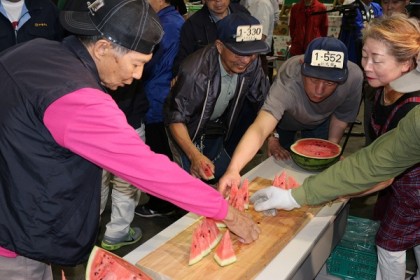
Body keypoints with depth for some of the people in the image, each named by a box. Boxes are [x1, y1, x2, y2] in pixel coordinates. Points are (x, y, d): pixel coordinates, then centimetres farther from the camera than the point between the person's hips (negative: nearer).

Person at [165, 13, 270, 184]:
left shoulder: (252, 63, -20)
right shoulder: (196, 71, -35)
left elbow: (263, 99, -5)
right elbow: (175, 118, -28)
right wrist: (195, 156, -40)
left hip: (216, 130, 5)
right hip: (187, 132, -5)